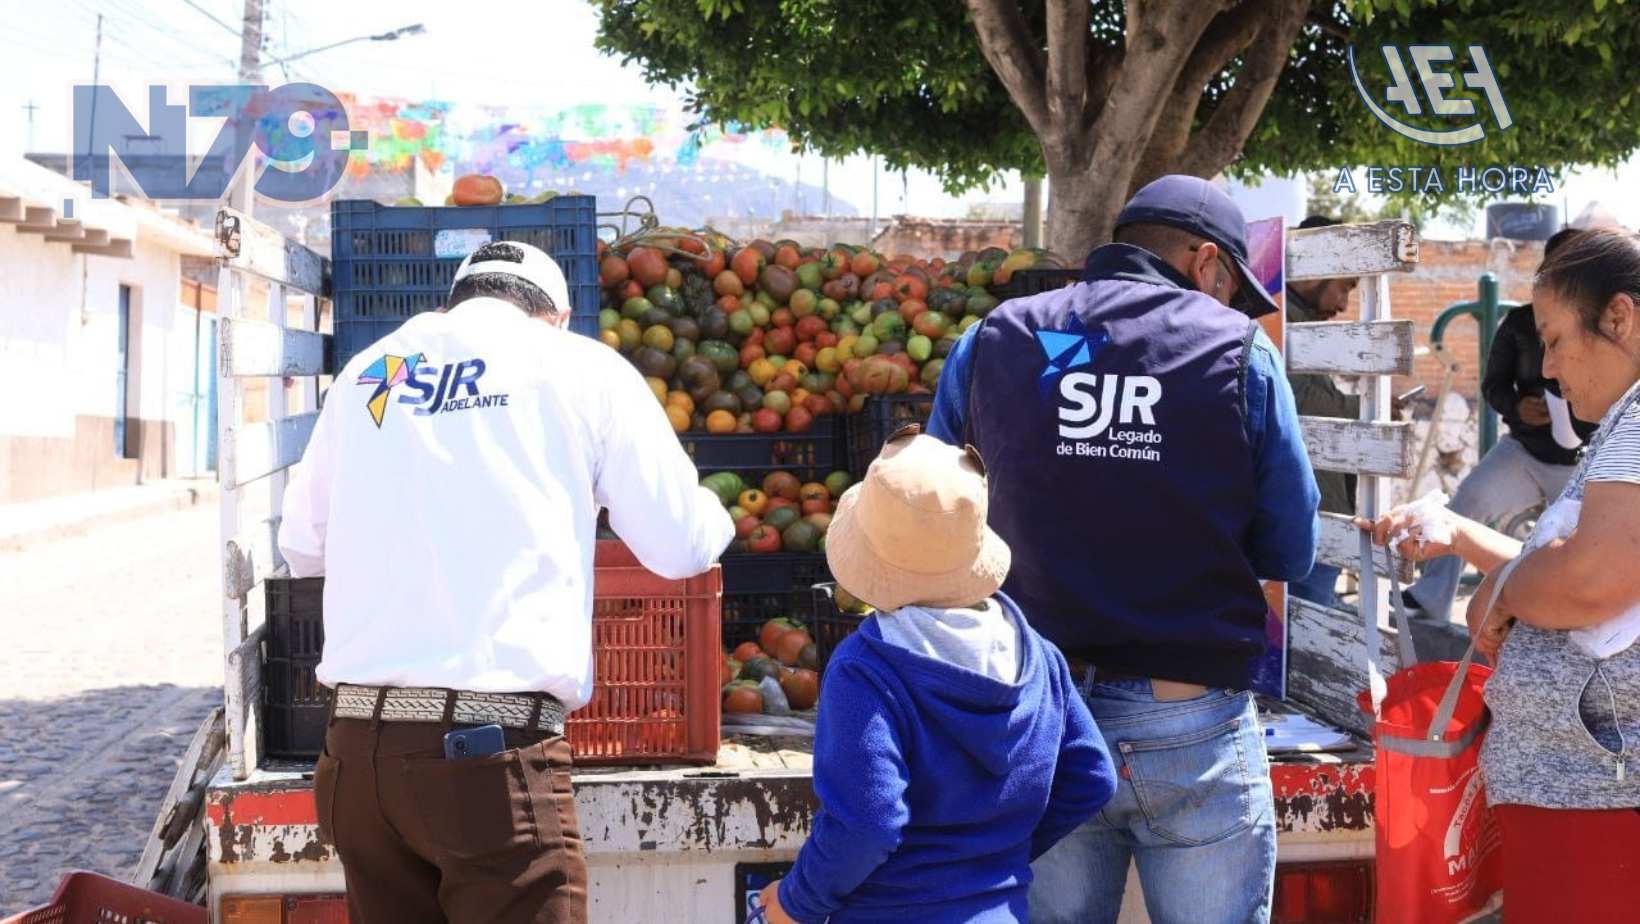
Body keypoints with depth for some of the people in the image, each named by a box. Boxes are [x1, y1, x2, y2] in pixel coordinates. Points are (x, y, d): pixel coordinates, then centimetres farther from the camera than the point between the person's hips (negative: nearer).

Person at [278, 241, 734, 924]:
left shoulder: (365, 372, 15)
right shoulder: (580, 366, 6)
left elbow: (301, 546, 25)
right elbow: (679, 547, 10)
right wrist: (714, 515, 32)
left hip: (357, 747, 5)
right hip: (495, 751, -4)